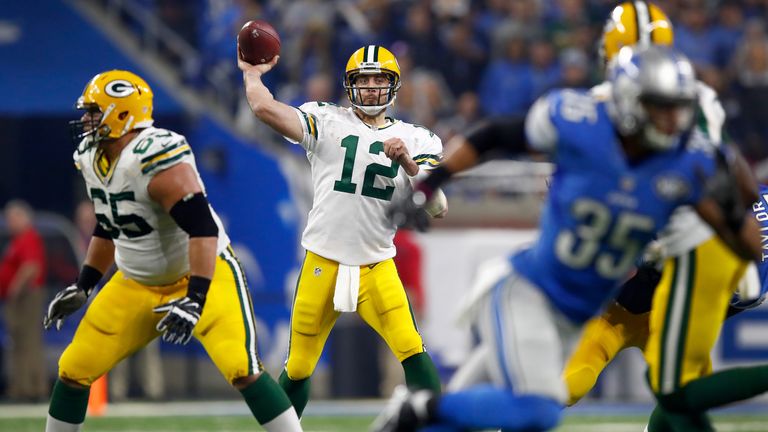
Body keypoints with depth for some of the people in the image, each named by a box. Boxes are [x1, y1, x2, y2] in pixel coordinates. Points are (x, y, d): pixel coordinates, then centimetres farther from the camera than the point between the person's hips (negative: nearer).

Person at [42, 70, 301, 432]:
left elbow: (202, 228, -34)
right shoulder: (89, 158, 0)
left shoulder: (154, 157, -29)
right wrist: (82, 286, 17)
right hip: (137, 284, 8)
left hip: (202, 274, -8)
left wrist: (195, 300, -39)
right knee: (73, 370, 5)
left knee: (242, 370, -24)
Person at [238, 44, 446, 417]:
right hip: (322, 265, 0)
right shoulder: (327, 122, 0)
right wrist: (252, 72, 5)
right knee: (298, 370, 8)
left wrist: (408, 164, -19)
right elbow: (264, 108, -13)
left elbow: (437, 208, -6)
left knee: (412, 352, -18)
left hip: (378, 270, 0)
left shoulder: (416, 141, 6)